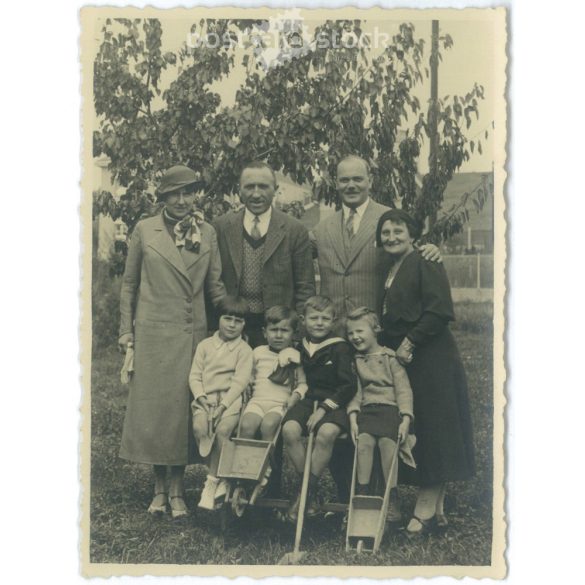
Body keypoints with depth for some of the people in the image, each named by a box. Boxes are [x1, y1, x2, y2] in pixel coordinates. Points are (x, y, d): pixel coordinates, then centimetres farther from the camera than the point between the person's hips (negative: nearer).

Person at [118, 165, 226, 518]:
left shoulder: (208, 233, 7)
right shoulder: (144, 231, 3)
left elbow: (215, 286, 9)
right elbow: (129, 283, 7)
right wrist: (126, 330, 3)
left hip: (193, 334, 1)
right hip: (153, 332, -1)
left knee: (183, 407, 4)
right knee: (152, 406, 3)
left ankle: (177, 489, 16)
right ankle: (159, 487, 19)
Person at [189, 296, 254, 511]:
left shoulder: (244, 349, 5)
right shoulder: (205, 345, 14)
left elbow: (240, 380, -5)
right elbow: (195, 375, 10)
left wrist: (223, 404, -16)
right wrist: (201, 397, -8)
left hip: (231, 399, -2)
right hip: (205, 398, 2)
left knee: (223, 429, -31)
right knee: (199, 427, -27)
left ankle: (211, 482, -15)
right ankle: (220, 478, -10)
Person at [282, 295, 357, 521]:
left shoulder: (340, 348, -2)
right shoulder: (300, 347, 12)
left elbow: (349, 386, -9)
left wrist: (324, 408, -15)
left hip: (334, 402, -4)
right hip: (307, 399, 4)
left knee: (326, 433, -35)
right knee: (289, 429, -27)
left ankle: (307, 491, -17)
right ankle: (310, 490, -11)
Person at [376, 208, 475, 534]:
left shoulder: (425, 263, -9)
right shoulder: (392, 271, 17)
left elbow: (440, 311, -18)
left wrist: (410, 343, -17)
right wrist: (391, 346, 10)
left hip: (430, 360, -9)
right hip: (403, 360, 9)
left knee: (431, 427, -3)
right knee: (419, 431, 9)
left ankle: (427, 507, 3)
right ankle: (436, 508, 15)